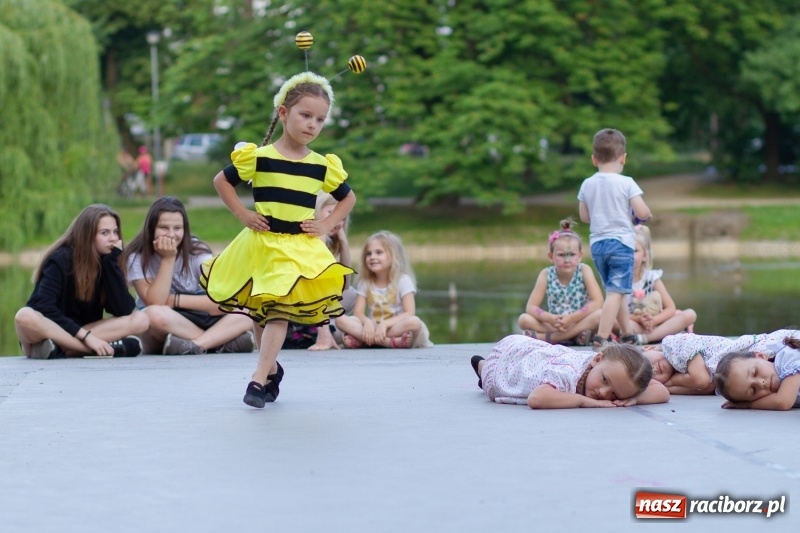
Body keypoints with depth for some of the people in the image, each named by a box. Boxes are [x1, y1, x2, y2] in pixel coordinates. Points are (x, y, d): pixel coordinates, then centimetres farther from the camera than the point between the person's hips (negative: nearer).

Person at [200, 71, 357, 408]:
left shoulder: (323, 166, 2)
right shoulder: (258, 157, -5)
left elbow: (348, 197, 17)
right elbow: (221, 181, 6)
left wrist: (327, 225, 3)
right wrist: (242, 215, -3)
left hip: (300, 250, 0)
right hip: (262, 244, 0)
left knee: (279, 310, -10)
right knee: (258, 312, 10)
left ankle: (259, 379, -11)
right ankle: (272, 369, 30)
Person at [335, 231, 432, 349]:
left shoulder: (403, 280, -1)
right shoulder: (365, 282, 8)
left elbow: (410, 313, -12)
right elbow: (358, 312, -2)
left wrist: (385, 324, -27)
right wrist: (367, 322, -26)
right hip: (373, 328, 3)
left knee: (414, 322, -35)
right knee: (341, 320, -24)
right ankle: (391, 342, -37)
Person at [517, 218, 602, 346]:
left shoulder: (584, 270, -6)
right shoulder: (546, 274, -4)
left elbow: (598, 303, -15)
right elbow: (530, 307, -8)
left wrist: (572, 318, -26)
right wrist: (550, 318, -29)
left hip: (580, 323, -1)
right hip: (553, 325, 1)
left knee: (600, 315, -32)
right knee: (524, 319, -21)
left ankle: (544, 337, -30)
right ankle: (574, 335, -31)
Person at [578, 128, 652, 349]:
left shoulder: (587, 185, 4)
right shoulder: (626, 183, -9)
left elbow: (584, 216, 11)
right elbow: (642, 212, -13)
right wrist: (646, 215, 9)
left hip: (597, 243, 5)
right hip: (621, 241, -5)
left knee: (614, 290, 18)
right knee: (616, 292, -7)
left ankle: (628, 332, 27)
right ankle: (601, 337, -17)